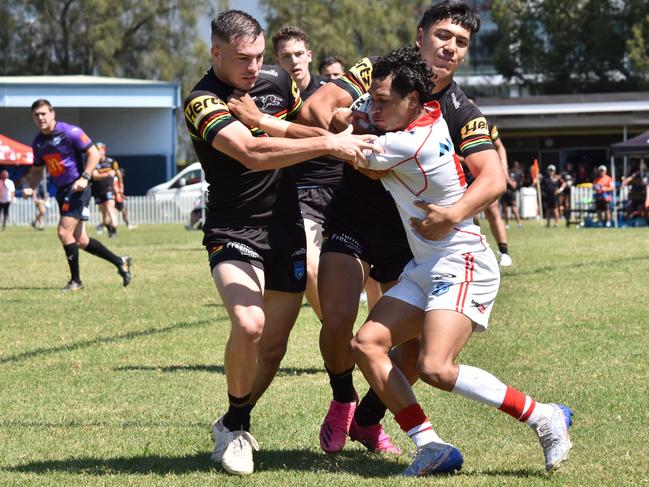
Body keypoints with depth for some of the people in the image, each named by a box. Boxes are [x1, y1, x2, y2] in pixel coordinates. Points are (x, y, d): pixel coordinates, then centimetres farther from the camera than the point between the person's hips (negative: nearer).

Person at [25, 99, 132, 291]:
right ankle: (120, 262, 22)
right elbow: (37, 169, 21)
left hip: (77, 188, -8)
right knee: (80, 240, 7)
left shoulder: (69, 132, -12)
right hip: (61, 191, 8)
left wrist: (84, 177, -21)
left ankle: (75, 280, -4)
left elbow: (94, 153, -12)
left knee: (64, 232, -16)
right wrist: (31, 187, 2)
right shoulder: (38, 142, 9)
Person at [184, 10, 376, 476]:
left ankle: (235, 423, 32)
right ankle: (234, 428, -3)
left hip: (286, 229, 6)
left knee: (274, 346, 7)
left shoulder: (278, 80, 2)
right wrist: (329, 144, -35)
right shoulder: (203, 102, -19)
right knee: (249, 325, -27)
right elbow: (253, 153, -34)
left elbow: (300, 125, 23)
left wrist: (340, 133, 2)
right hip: (233, 232, -6)